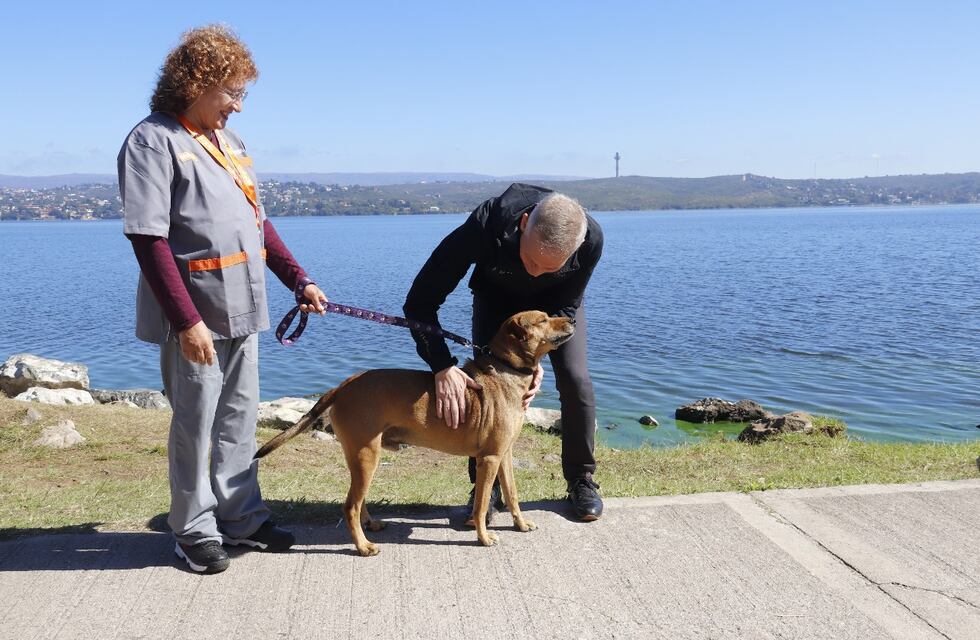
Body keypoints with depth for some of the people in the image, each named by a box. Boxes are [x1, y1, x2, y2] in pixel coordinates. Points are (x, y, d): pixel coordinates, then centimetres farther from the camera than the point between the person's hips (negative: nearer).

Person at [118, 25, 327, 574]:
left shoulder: (228, 140, 15)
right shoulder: (154, 140, -10)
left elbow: (258, 221, 18)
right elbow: (149, 239, -17)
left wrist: (299, 280, 10)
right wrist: (187, 321, -22)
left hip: (242, 308, 7)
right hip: (195, 316, -7)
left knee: (240, 417, 15)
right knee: (195, 424, 5)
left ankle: (242, 517, 28)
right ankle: (195, 531, 21)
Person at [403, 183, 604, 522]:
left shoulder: (591, 239, -39)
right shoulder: (485, 226, -44)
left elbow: (565, 306, -20)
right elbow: (419, 302, -37)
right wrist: (442, 367, -47)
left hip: (556, 300, 1)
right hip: (496, 294, 0)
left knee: (575, 379, -12)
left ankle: (581, 480, 8)